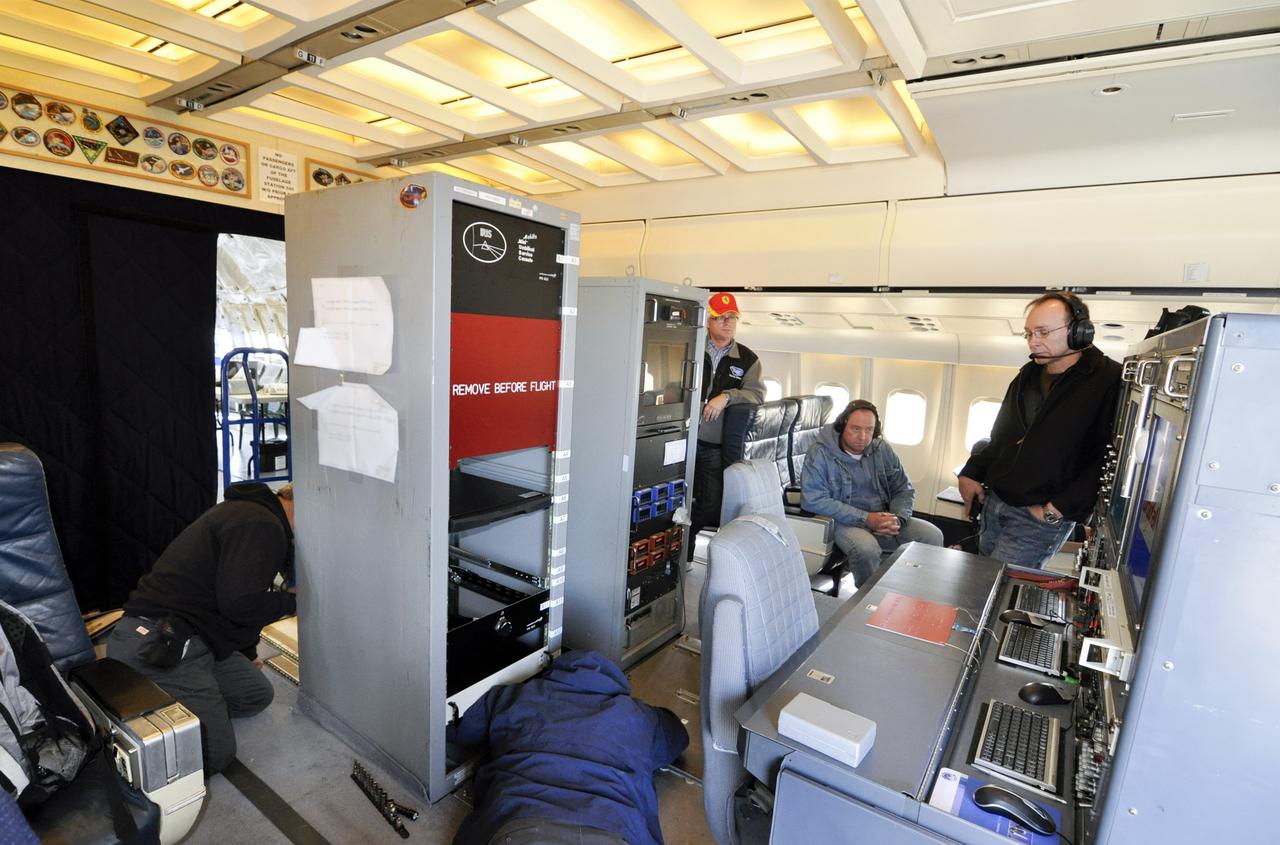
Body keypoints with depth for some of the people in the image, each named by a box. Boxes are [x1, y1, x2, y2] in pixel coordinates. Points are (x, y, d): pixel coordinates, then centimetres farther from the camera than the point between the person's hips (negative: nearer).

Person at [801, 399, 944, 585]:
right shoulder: (821, 453, -12)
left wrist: (898, 519, -12)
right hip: (843, 522, -5)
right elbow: (813, 500, -21)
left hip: (883, 519, 6)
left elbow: (904, 489, 12)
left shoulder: (883, 449, 6)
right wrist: (866, 519, -22)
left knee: (933, 535, -12)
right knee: (866, 548, -35)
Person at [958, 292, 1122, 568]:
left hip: (1040, 518, -7)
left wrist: (1057, 509, -18)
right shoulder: (1029, 375, 11)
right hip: (994, 502, 7)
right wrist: (971, 473, 8)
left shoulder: (1109, 382, -12)